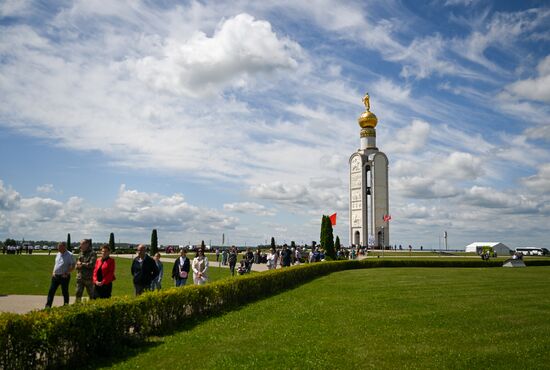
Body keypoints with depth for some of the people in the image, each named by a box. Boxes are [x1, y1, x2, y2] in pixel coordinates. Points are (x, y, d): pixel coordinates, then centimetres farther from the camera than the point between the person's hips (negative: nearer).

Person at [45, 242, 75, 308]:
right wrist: (53, 272, 9)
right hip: (55, 276, 7)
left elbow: (73, 266, -12)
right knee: (51, 291, 6)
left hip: (64, 276, -6)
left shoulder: (69, 255, -10)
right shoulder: (58, 254, 12)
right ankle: (47, 306, 12)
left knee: (65, 292, 4)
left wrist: (66, 273, -16)